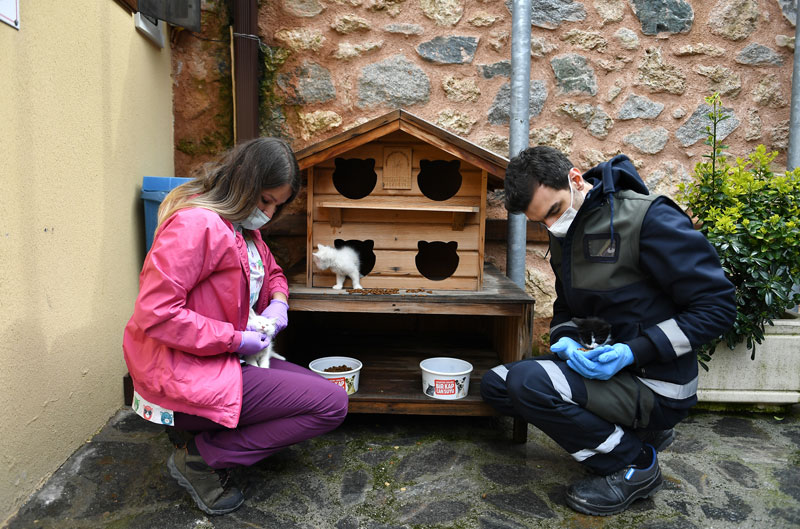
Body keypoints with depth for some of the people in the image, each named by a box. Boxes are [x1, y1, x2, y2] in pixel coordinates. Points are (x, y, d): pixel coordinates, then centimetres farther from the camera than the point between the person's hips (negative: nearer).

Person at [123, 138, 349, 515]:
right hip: (185, 375, -10)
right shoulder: (197, 224, -21)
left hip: (225, 359, 10)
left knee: (322, 388, 12)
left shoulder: (242, 225, 11)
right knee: (332, 404, -12)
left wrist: (278, 302, 3)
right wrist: (236, 340, -20)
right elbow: (155, 314, -26)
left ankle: (197, 430, 9)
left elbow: (272, 271, 27)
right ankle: (199, 457, -5)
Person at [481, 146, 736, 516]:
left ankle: (633, 464, -3)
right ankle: (633, 432, 10)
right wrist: (565, 341, -6)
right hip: (600, 370, 9)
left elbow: (718, 305, -16)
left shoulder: (649, 218, -17)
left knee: (528, 382, -27)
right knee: (495, 384, 2)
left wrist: (634, 352, -23)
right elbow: (566, 307, 18)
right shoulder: (565, 235, 7)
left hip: (655, 387, -9)